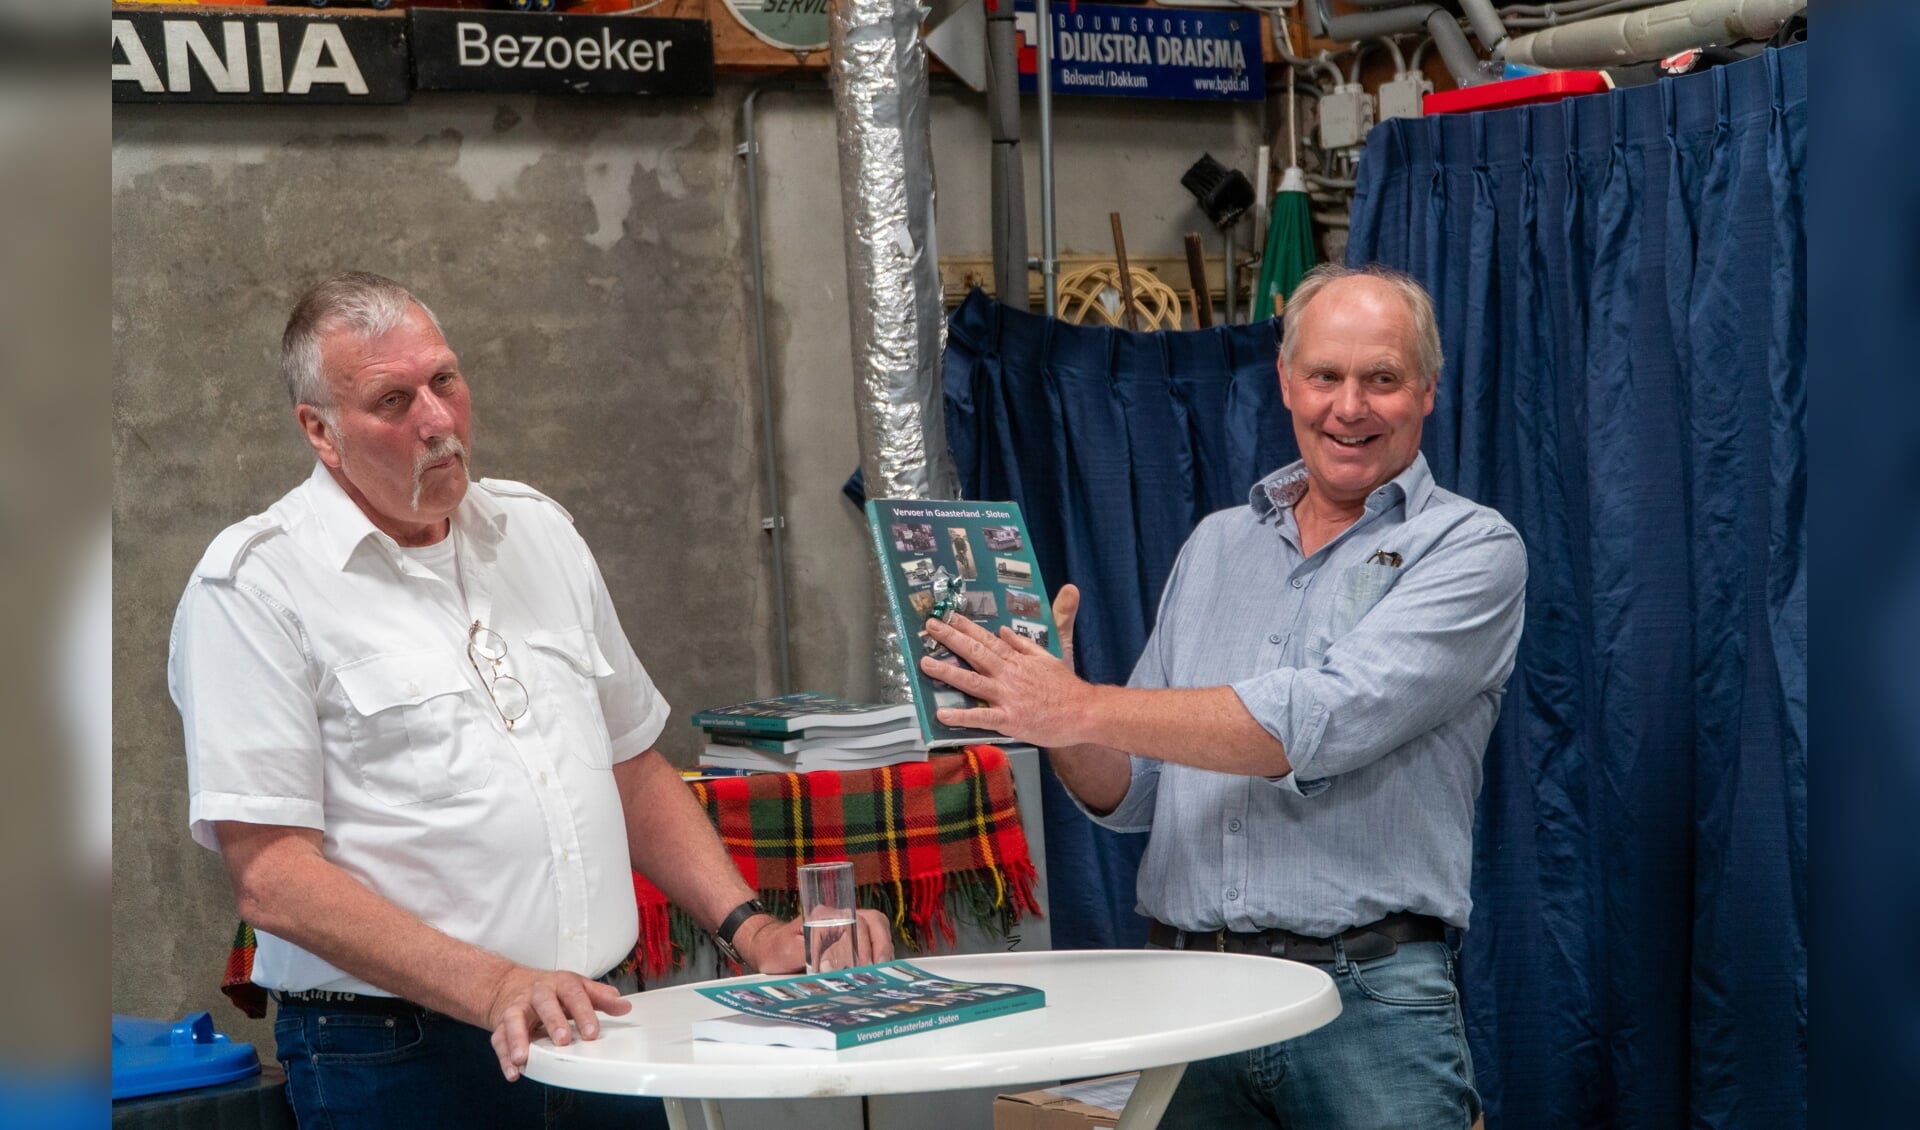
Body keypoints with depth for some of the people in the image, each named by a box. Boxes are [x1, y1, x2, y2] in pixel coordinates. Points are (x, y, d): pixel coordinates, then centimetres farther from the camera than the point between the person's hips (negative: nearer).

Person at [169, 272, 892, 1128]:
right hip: (397, 1056, -5)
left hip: (596, 1025, 6)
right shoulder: (254, 585, -9)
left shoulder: (536, 530, 11)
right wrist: (495, 988, -24)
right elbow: (271, 877, -16)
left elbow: (630, 764, 18)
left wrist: (752, 930, 6)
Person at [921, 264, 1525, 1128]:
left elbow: (1326, 723, -19)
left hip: (1366, 998, -4)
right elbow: (1133, 798, 14)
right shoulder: (1215, 546, 14)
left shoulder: (1471, 549, -3)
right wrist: (1051, 718, -7)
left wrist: (1082, 709, -18)